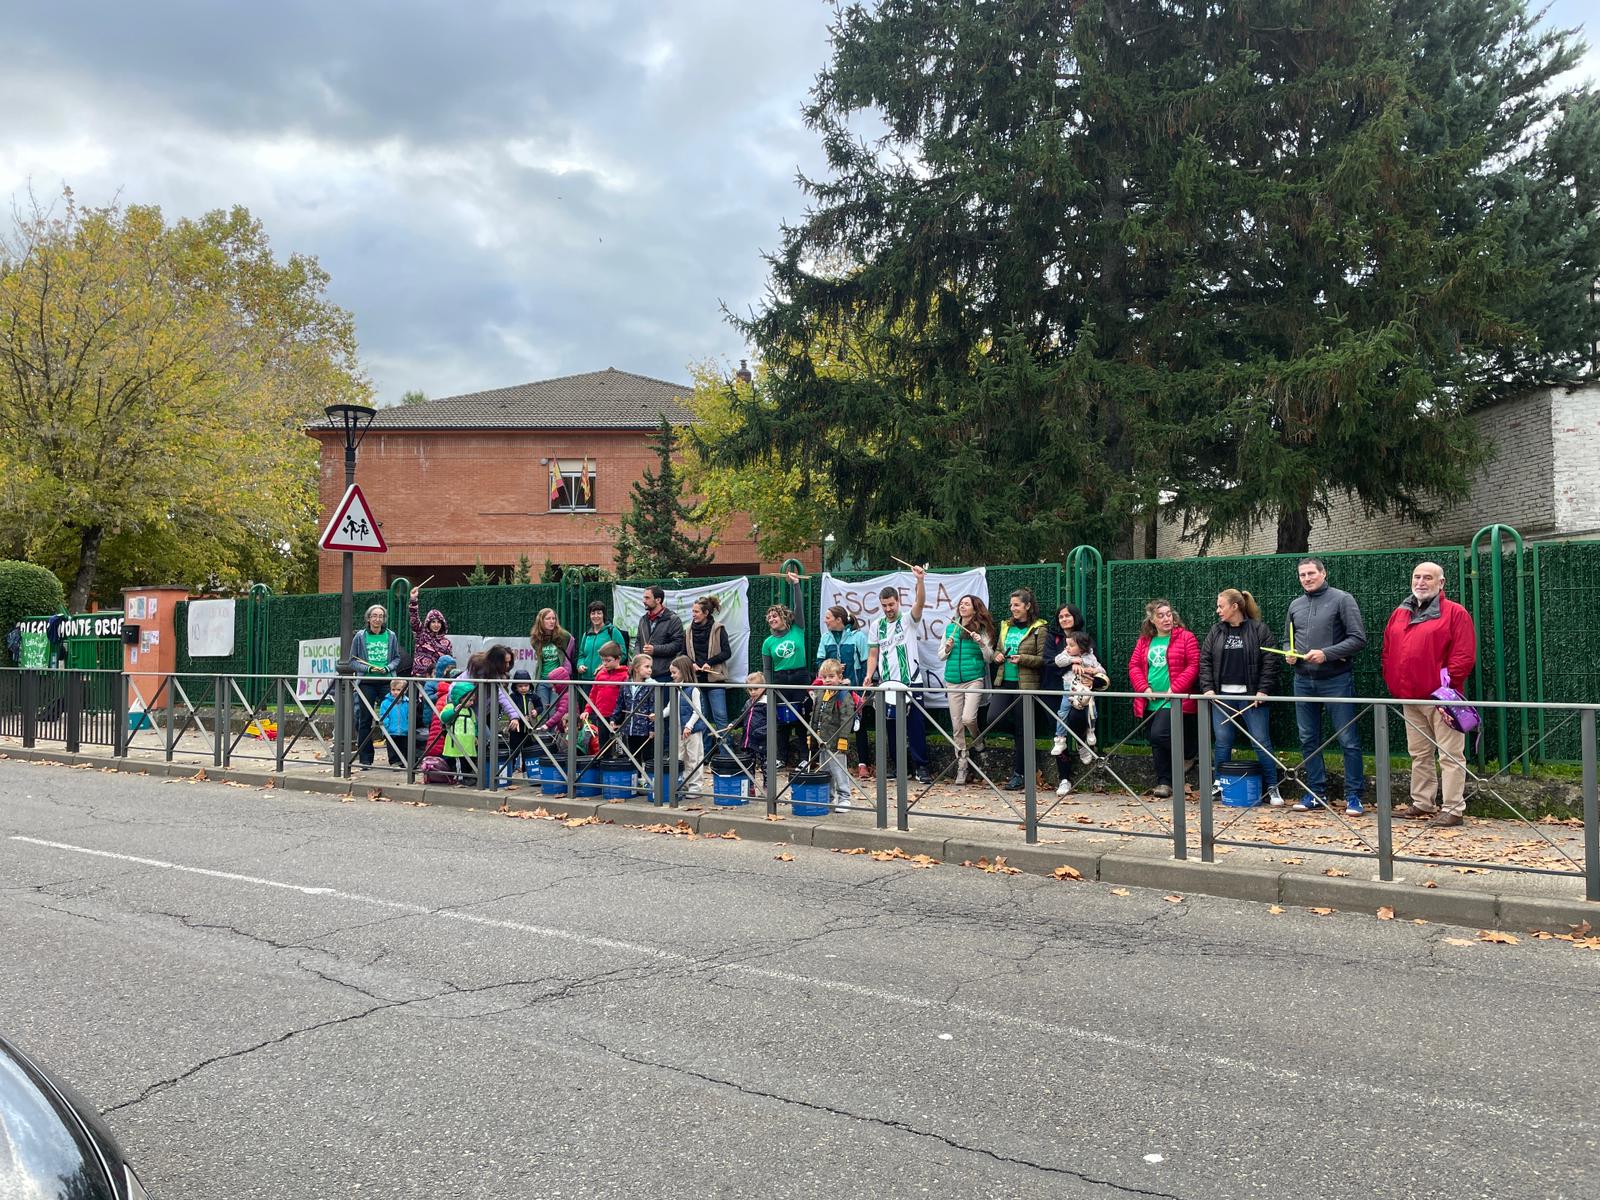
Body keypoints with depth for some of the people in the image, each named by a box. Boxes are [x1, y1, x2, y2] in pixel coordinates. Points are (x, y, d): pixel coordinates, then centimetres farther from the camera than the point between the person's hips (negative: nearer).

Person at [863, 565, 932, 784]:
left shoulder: (908, 619, -1)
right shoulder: (876, 626, 9)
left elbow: (920, 602, -20)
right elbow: (873, 654, 10)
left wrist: (920, 580, -35)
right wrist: (869, 675, -5)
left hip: (911, 682, -3)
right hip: (887, 684, 3)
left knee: (915, 725, -3)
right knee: (891, 725, 9)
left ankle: (920, 766, 2)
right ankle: (896, 764, 19)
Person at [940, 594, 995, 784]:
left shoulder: (982, 629, 0)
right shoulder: (950, 628, 12)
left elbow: (989, 658, 0)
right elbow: (941, 656, 17)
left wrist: (981, 643, -16)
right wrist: (948, 648, -4)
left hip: (974, 679, -4)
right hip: (953, 681, 4)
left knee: (968, 718, -21)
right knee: (956, 726, 4)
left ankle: (977, 740, 13)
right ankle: (962, 765, 15)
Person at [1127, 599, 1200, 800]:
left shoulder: (1185, 637, -3)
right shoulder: (1144, 641, 12)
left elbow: (1194, 666, -9)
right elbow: (1134, 666, 9)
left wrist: (1175, 688, -15)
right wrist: (1144, 688, -6)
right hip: (1150, 701, 6)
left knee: (1159, 735, -19)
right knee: (1155, 743, 9)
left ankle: (1186, 754, 10)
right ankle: (1163, 783, 20)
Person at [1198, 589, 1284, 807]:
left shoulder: (1259, 629, -2)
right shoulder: (1216, 631, 10)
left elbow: (1270, 662, -5)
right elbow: (1205, 661, 9)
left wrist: (1263, 690, -12)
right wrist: (1207, 688, -1)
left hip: (1252, 696, -4)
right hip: (1222, 696, 4)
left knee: (1261, 741, -2)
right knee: (1222, 742, 8)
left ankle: (1272, 787, 6)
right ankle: (1219, 784, 19)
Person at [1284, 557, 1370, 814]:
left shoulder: (1342, 600, -5)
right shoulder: (1295, 605, 11)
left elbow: (1358, 639, -10)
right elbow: (1288, 639, 22)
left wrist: (1326, 654, -18)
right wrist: (1289, 654, 0)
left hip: (1336, 680, -5)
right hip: (1303, 681, 6)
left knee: (1348, 740, -2)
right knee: (1308, 740, 10)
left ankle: (1353, 796, 5)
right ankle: (1316, 793, 19)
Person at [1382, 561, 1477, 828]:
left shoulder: (1454, 613, -5)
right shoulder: (1399, 614, 14)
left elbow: (1464, 654, -11)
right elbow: (1387, 652, 18)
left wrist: (1447, 684, -15)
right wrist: (1393, 683, 8)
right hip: (1410, 699, 7)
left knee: (1450, 755, -3)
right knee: (1419, 754, 15)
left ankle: (1453, 809, 0)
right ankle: (1422, 802, 25)